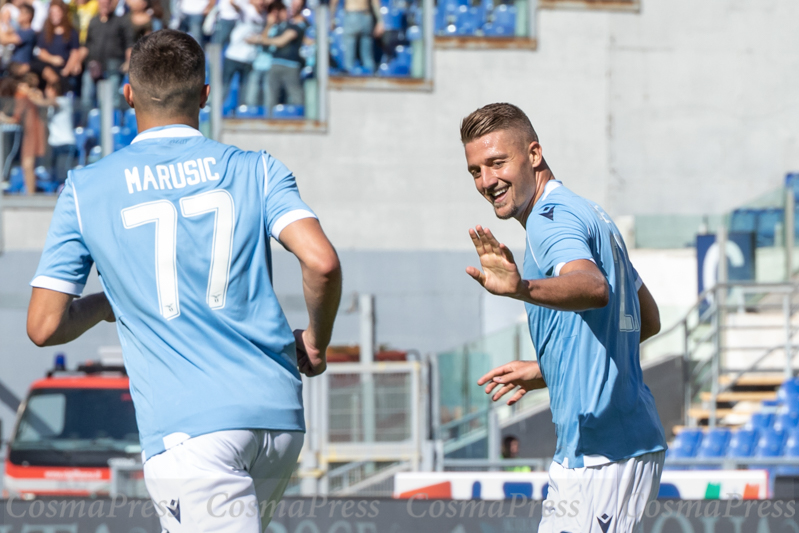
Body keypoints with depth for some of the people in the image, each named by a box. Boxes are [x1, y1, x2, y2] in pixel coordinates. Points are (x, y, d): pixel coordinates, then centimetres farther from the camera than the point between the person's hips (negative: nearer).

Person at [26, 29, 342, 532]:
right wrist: (316, 342, 11)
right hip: (279, 416, 3)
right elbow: (322, 261, -8)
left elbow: (45, 326, 5)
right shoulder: (256, 170, 7)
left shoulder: (87, 189, 6)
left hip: (187, 429, -3)